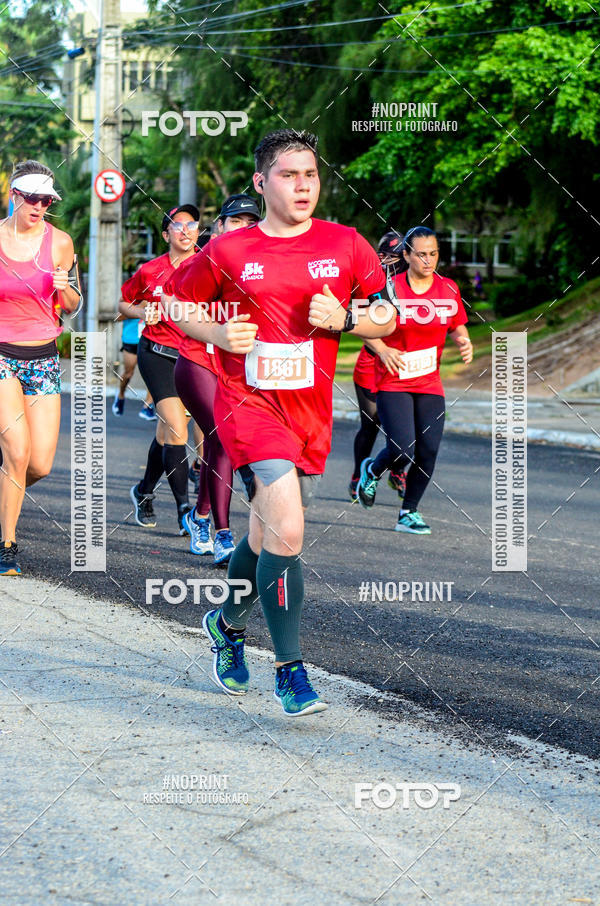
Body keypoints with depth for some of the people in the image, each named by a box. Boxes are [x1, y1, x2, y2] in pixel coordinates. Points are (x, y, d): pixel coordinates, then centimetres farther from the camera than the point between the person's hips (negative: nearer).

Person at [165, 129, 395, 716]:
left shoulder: (346, 246, 2)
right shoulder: (228, 252, -3)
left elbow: (387, 318, 9)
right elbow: (177, 303, 10)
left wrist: (344, 319, -11)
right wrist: (218, 333, -9)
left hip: (311, 412, 4)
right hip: (248, 403, -4)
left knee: (267, 536, 17)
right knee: (286, 532, -20)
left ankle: (227, 623, 45)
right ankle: (289, 670, -9)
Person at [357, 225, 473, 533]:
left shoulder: (448, 289, 4)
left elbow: (457, 326, 16)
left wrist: (464, 342, -6)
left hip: (430, 384, 4)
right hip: (393, 383, -4)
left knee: (429, 450, -4)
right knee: (402, 450, -15)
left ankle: (408, 513, 15)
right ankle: (372, 471, 21)